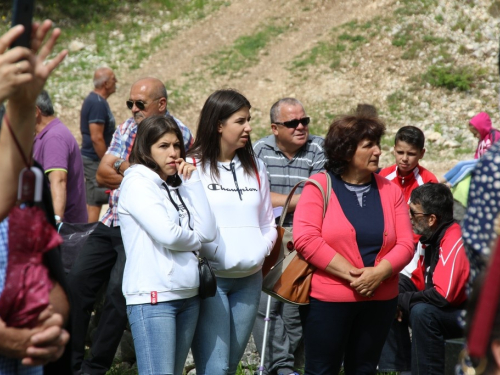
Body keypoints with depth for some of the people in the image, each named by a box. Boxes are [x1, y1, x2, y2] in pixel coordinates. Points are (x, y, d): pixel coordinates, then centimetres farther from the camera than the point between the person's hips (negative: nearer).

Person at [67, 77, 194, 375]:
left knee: (118, 289, -15)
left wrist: (121, 166, -2)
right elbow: (102, 174, 6)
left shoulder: (178, 132, -7)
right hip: (112, 224, 7)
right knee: (78, 280, 2)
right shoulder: (126, 129, 14)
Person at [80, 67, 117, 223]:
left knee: (92, 201, 15)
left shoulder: (93, 100, 14)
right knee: (94, 202, -7)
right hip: (96, 159, -10)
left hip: (91, 157, 10)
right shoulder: (98, 103, -18)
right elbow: (97, 138, -23)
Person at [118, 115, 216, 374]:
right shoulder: (137, 183, -4)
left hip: (187, 295, 7)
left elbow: (208, 232, 3)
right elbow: (167, 234, -16)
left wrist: (192, 182, 3)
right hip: (153, 297, -7)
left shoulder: (177, 186, 16)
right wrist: (195, 238, 5)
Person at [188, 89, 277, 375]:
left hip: (250, 280, 6)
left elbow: (268, 224, 17)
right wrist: (219, 256, -16)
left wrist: (260, 251, -2)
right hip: (210, 278, -6)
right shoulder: (193, 167, -4)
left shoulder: (255, 167, 14)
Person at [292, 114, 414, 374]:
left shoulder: (389, 190, 6)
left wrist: (378, 273, -16)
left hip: (379, 300, 4)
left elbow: (405, 243, 2)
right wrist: (351, 273, -18)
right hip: (326, 301, -4)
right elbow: (305, 239, -16)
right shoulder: (318, 187, -5)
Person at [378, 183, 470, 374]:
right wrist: (395, 299, -4)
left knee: (422, 311, -33)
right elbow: (418, 281, 15)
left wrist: (402, 300, -16)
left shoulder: (454, 242, -24)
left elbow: (443, 296, -30)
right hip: (439, 308, 10)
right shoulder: (431, 238, 5)